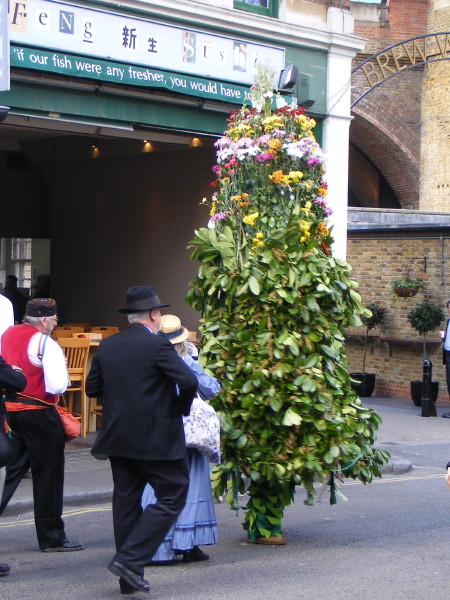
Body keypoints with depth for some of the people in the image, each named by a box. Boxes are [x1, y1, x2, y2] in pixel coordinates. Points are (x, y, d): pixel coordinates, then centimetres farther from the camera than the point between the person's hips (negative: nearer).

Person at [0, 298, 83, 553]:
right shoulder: (47, 345, -16)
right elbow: (57, 386, -22)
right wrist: (62, 367, -4)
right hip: (39, 414, -7)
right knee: (48, 475, 5)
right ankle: (52, 537, 14)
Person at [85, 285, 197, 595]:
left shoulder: (107, 346, 6)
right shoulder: (158, 345, -12)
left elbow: (92, 387, 11)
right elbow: (189, 381, -20)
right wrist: (181, 407, -2)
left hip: (118, 438, 7)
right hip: (156, 439, -7)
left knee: (126, 500, 11)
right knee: (172, 496, 3)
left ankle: (129, 579, 15)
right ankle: (130, 559, -8)